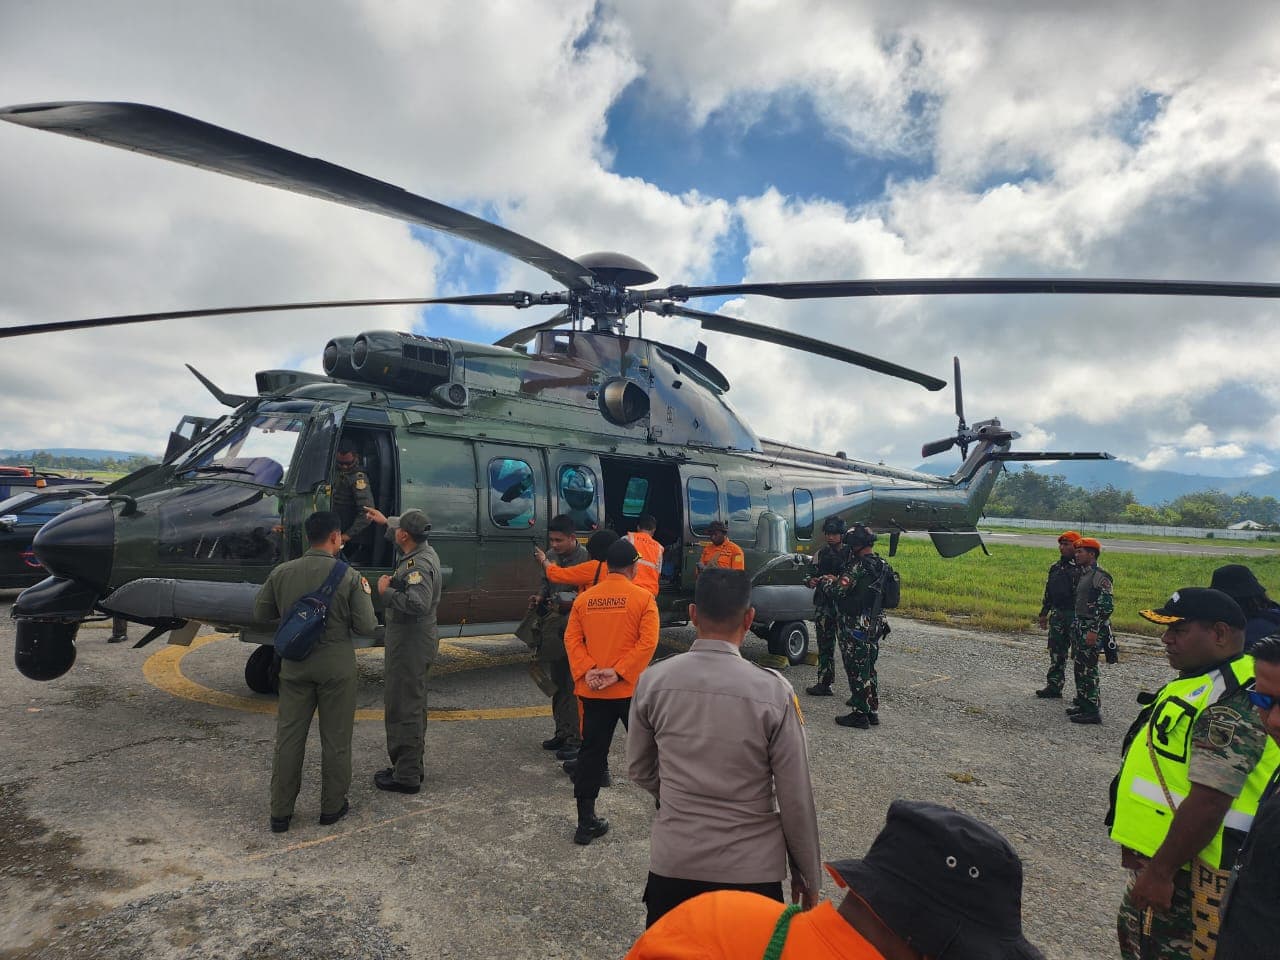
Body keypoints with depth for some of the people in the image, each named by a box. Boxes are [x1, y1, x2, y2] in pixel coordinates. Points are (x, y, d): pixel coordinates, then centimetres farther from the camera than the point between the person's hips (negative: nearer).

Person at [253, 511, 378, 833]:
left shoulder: (282, 573, -4)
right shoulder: (349, 576, -14)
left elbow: (261, 614, 7)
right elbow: (367, 627, -12)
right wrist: (365, 595, 4)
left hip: (295, 665, 3)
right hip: (336, 667, -3)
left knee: (289, 737, 13)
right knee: (335, 739, 11)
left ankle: (280, 812, 20)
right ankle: (332, 807, 23)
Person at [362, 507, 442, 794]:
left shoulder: (418, 566, -23)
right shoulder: (425, 552, 8)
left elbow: (419, 603, -36)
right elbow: (408, 534, 32)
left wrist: (387, 591, -23)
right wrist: (385, 521, 40)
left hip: (409, 642, -11)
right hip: (419, 638, 11)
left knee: (403, 708, -3)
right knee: (412, 705, 19)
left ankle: (406, 776, 4)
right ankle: (412, 765, 32)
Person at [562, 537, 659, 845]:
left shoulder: (584, 598, 3)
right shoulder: (643, 597, -7)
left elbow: (572, 638, -2)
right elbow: (647, 641, -15)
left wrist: (587, 670, -9)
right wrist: (619, 672, -15)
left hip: (592, 691, 3)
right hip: (632, 689, -3)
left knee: (592, 753, 10)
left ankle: (586, 822, 14)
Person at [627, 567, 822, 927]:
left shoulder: (653, 681, -9)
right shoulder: (773, 691, -17)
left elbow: (639, 769, 6)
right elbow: (796, 797, -9)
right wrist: (808, 874, 6)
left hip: (672, 863, 2)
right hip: (751, 869, -2)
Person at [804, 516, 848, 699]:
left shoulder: (850, 555, -4)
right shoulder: (820, 554, 13)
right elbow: (811, 576, 18)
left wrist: (837, 581, -21)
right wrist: (811, 581, -4)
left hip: (843, 605, -5)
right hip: (823, 606, 5)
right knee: (825, 646, 10)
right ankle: (824, 684, 17)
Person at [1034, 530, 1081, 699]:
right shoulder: (1055, 566, 14)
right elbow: (1048, 591, 20)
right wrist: (1044, 613, 21)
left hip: (1075, 616, -7)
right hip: (1057, 614, 7)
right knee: (1056, 653, 12)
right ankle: (1054, 686, 20)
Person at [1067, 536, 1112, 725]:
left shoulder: (1100, 576, -15)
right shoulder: (1083, 574, 14)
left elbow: (1107, 605, -20)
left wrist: (1094, 630, -23)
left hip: (1092, 629, -9)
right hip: (1080, 626, 9)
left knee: (1089, 670, -6)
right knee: (1080, 667, 15)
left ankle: (1093, 710, -1)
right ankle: (1082, 703, 24)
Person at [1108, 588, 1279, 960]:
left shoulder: (1231, 705, -25)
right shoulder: (1201, 684, 9)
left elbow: (1207, 803, -29)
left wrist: (1160, 872, -24)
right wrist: (1138, 843, 21)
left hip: (1190, 870, -10)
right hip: (1158, 853, 10)